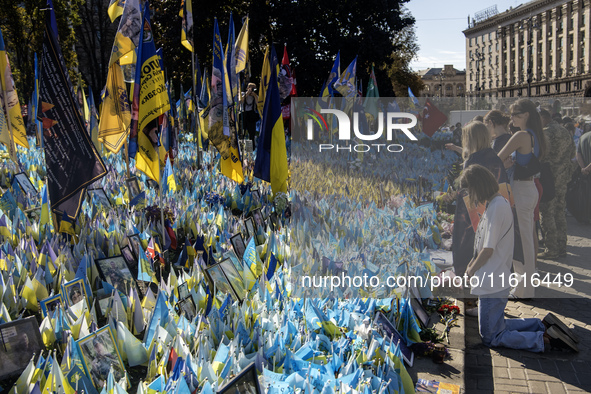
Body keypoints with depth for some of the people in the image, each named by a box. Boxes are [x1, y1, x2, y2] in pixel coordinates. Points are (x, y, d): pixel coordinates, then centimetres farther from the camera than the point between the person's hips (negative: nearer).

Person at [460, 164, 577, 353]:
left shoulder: (496, 207, -22)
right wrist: (471, 265, 12)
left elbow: (488, 250, -21)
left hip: (492, 284, -10)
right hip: (497, 281, 10)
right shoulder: (499, 203, 10)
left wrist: (471, 271, -5)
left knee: (491, 337, 0)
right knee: (496, 325, 23)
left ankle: (545, 340, -6)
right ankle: (544, 325, 16)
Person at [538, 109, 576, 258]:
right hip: (563, 176, 8)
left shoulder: (545, 133, -15)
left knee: (546, 214, -2)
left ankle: (551, 250, 0)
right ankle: (561, 247, 19)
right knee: (559, 213, 14)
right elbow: (572, 153, 18)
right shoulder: (566, 132, 13)